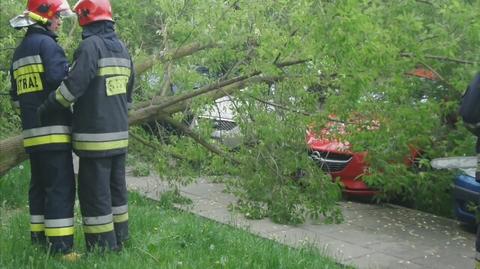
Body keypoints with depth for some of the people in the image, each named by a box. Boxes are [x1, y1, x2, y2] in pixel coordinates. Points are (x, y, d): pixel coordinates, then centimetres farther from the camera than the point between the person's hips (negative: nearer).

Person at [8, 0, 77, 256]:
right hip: (53, 130, -9)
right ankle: (60, 245, -9)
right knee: (61, 187, -8)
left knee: (39, 186, 13)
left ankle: (39, 241, 18)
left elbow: (16, 95, 22)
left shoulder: (18, 52, 19)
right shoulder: (46, 44, -9)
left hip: (31, 132, 9)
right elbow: (61, 80, -22)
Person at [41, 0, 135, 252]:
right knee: (116, 188, 17)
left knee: (95, 193, -1)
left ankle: (103, 248, 2)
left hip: (95, 137, -8)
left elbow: (73, 86, -21)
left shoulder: (91, 45, -14)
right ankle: (119, 240, 25)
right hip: (119, 134, 8)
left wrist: (45, 107, -10)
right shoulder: (122, 49, 12)